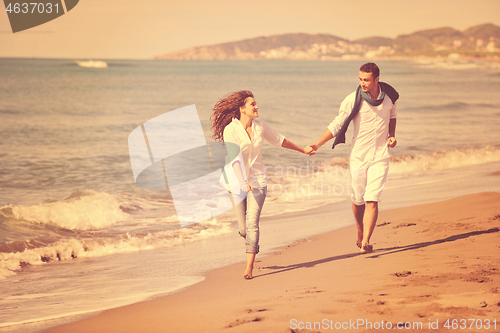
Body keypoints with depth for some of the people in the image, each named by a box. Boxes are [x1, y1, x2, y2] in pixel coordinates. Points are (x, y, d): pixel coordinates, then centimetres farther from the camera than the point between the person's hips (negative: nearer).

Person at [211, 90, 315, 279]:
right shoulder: (230, 130, -13)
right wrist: (243, 182, -36)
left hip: (258, 180, 2)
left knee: (252, 223, -13)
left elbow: (279, 140, 19)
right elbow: (234, 158, -23)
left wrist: (302, 150, 30)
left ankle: (249, 267, -13)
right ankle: (252, 245, 40)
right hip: (238, 183, -2)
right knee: (243, 228, 4)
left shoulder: (260, 126, 2)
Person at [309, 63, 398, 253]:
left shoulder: (389, 96, -1)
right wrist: (318, 144, -18)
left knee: (372, 200, -12)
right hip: (358, 155, 0)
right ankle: (360, 233, 36)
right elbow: (336, 125, -7)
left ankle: (365, 242, -14)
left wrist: (392, 136, 4)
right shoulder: (353, 100, -12)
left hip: (380, 155, 0)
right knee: (358, 200, 9)